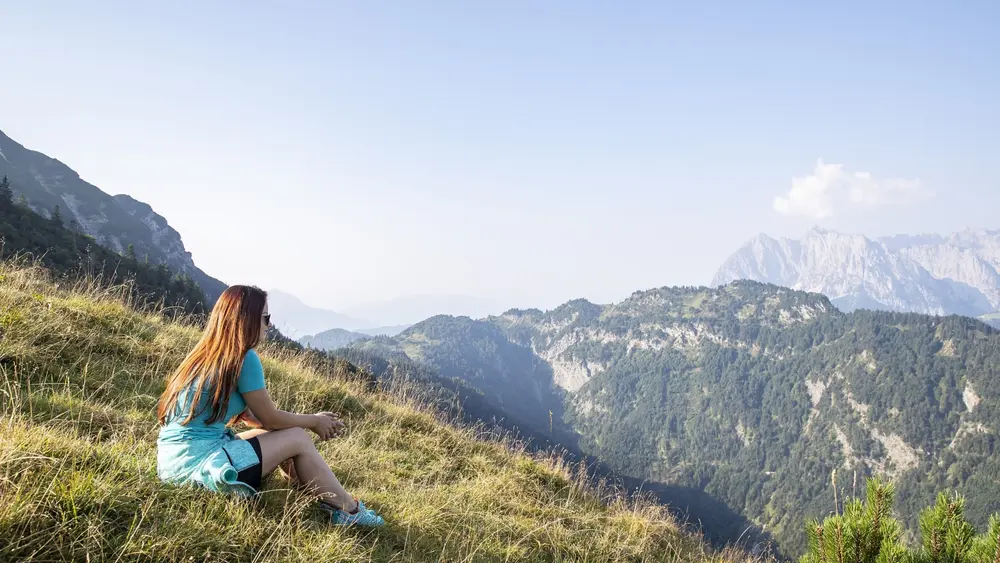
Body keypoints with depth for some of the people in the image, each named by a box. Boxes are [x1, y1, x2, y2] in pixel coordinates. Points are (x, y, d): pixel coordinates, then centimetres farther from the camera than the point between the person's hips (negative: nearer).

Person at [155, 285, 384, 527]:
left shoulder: (207, 354, 12)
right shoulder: (244, 358, -15)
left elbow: (248, 414, 16)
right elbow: (270, 418, -7)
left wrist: (313, 420, 14)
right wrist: (314, 421, 11)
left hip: (176, 461, 9)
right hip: (198, 464, -9)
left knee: (281, 434, 19)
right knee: (298, 439, 0)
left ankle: (328, 499, 23)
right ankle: (349, 510, 12)